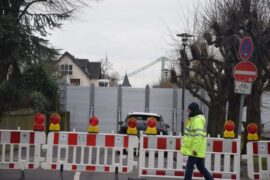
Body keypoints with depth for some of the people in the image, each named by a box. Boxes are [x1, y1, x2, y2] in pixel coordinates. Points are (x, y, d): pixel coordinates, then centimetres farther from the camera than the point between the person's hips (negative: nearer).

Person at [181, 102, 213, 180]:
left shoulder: (198, 120, -18)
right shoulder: (194, 118, 15)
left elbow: (198, 136, -25)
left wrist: (195, 148, -25)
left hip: (195, 149, -10)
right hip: (195, 148, 10)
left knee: (189, 166, -5)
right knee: (200, 166, 15)